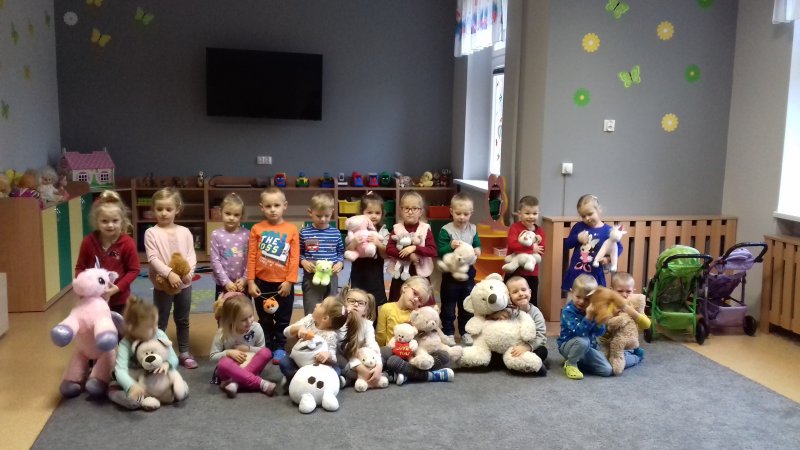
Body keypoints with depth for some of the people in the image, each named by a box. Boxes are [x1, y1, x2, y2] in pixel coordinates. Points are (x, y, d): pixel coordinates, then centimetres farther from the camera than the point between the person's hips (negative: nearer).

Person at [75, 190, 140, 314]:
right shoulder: (88, 241, -7)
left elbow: (134, 269, -10)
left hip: (119, 300, -2)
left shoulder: (127, 243, -14)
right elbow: (80, 267, 2)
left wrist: (118, 287, -20)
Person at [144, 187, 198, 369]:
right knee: (160, 322, 7)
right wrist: (169, 274, -26)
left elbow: (191, 254, 0)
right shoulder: (151, 233, -7)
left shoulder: (184, 232, 3)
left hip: (184, 283, 3)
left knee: (183, 320, 15)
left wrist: (189, 271, -19)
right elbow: (153, 258, -15)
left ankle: (184, 353, 27)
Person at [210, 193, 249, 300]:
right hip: (223, 284, -1)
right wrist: (226, 281, -14)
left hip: (242, 284, 1)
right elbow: (215, 260, -9)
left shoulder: (247, 234, -2)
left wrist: (245, 278, -10)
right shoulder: (216, 234, -6)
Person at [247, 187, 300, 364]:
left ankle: (279, 348, 27)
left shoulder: (291, 229, -5)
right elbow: (251, 257, -3)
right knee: (264, 319, 14)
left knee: (282, 318, 12)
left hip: (283, 283, 0)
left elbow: (294, 258, -6)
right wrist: (250, 282, -6)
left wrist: (289, 281, -10)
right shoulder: (257, 229, -4)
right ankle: (266, 347, 28)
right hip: (262, 282, 1)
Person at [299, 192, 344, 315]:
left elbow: (341, 252, 11)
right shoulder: (304, 233, -3)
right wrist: (303, 262, -16)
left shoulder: (336, 233, 2)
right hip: (311, 277, -2)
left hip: (331, 277, 2)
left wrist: (340, 263, -7)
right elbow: (298, 253, 3)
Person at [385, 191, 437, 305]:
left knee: (423, 306, 6)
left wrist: (414, 248, -23)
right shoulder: (396, 228, 0)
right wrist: (408, 256, -20)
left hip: (420, 273, -1)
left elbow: (433, 251, -10)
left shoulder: (425, 229, -3)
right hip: (400, 273, 1)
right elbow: (389, 249, -9)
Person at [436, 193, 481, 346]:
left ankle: (465, 331, 30)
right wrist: (451, 246, -34)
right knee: (448, 305, 7)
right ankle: (448, 332, 21)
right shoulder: (446, 230, -14)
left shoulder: (473, 229, -1)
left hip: (468, 272, 4)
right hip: (450, 273, -4)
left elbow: (477, 245, 5)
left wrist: (478, 250, -17)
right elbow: (439, 251, -16)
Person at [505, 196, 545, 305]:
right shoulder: (515, 227, -8)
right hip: (514, 272, -4)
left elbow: (541, 251, -4)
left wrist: (523, 249, -20)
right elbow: (512, 245, -25)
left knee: (532, 303, 12)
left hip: (532, 273, 4)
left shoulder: (540, 231, 5)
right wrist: (532, 247, -21)